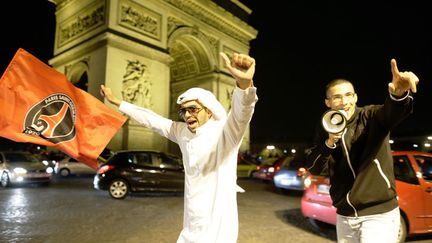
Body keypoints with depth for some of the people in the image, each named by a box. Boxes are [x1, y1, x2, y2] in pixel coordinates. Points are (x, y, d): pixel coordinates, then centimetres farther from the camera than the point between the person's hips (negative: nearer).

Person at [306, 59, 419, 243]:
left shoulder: (370, 116, -10)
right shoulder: (325, 128, 0)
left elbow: (391, 112, -33)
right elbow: (313, 169, -4)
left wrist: (399, 93, -54)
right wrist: (329, 142, -20)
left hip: (379, 214, -3)